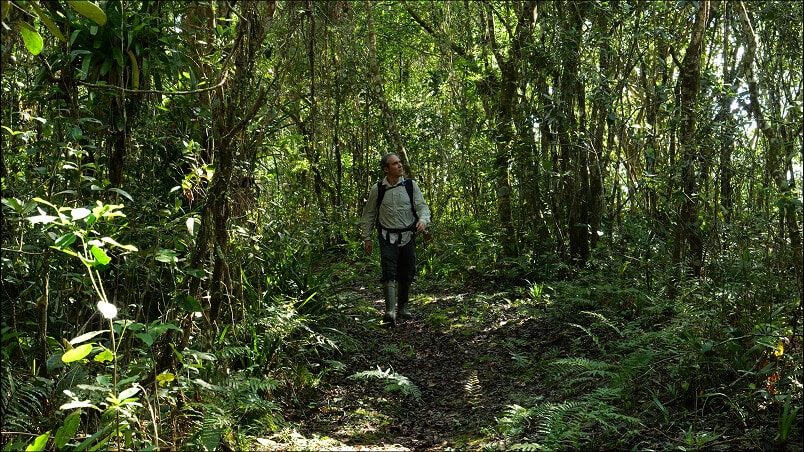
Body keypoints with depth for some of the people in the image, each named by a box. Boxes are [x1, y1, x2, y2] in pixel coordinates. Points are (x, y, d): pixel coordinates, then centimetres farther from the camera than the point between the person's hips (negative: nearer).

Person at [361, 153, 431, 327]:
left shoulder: (411, 185, 1)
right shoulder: (377, 189, -1)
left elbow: (422, 206, -2)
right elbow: (369, 214, 8)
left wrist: (423, 221, -24)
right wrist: (367, 238, 7)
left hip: (408, 236, 2)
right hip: (387, 237, -2)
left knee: (406, 275, 10)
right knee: (388, 273, -16)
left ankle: (403, 307, 29)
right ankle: (390, 312, -23)